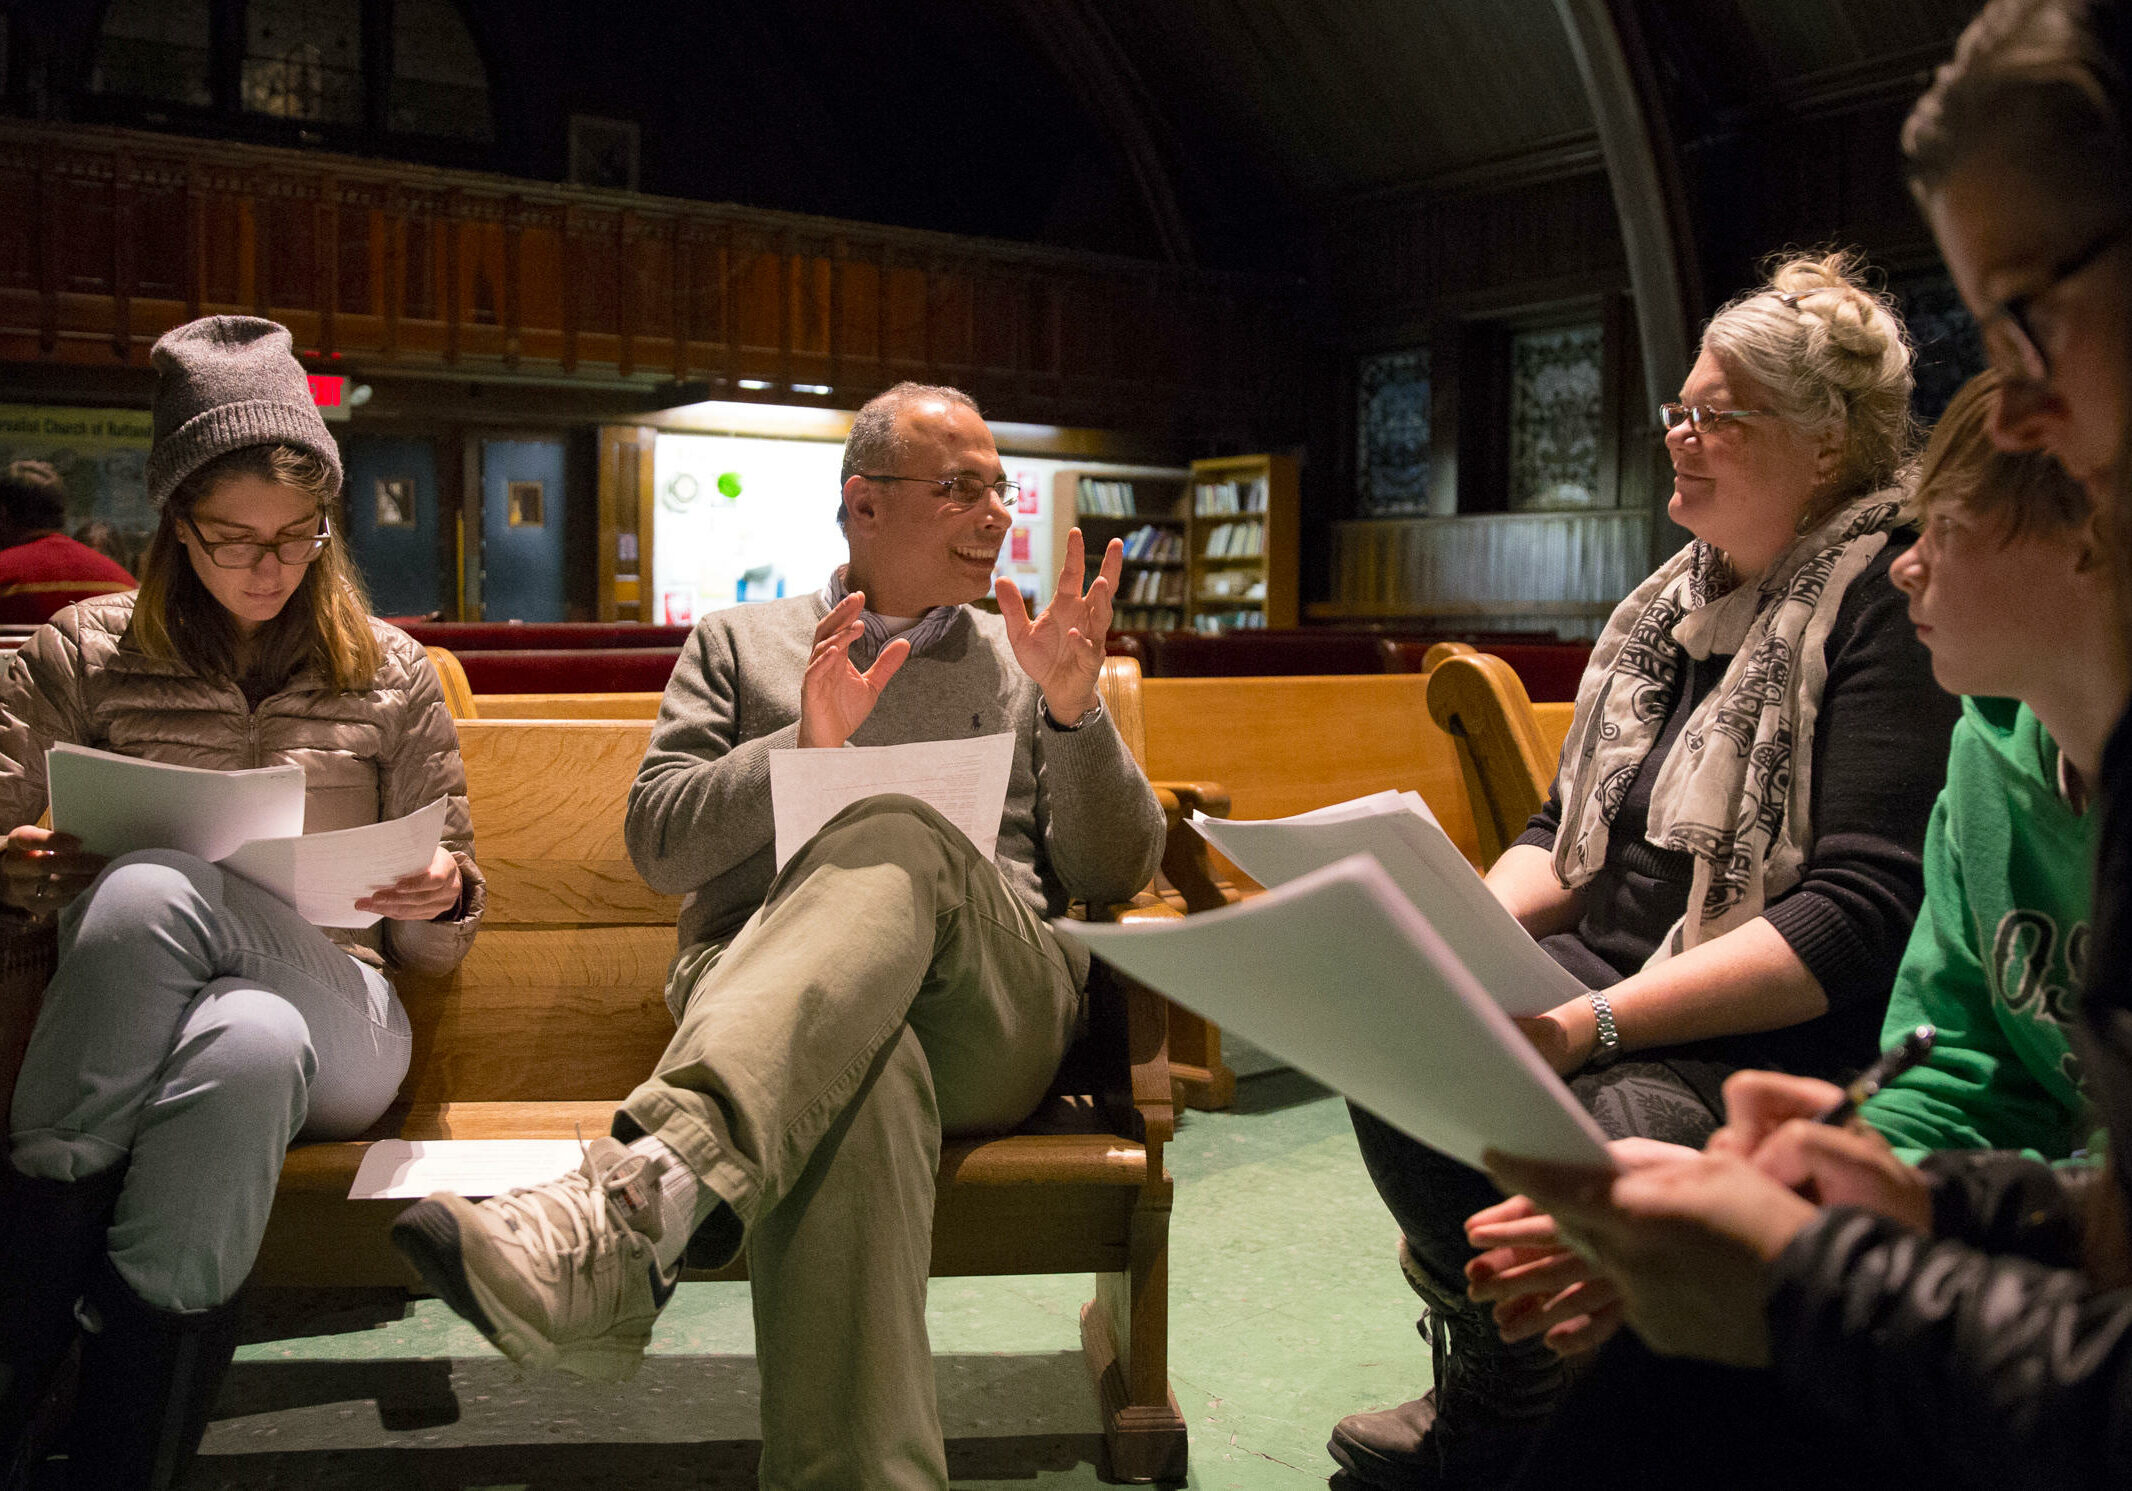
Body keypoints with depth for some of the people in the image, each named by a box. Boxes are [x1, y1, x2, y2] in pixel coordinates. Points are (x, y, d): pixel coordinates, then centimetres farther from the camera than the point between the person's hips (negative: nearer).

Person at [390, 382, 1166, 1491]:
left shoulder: (1029, 658, 27)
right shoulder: (740, 644, 25)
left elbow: (1116, 875, 17)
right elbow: (657, 844, 12)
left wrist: (1073, 709, 0)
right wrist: (803, 745, -5)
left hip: (992, 1009, 1)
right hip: (762, 977, 0)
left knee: (898, 842, -38)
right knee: (857, 1073, -42)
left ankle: (634, 1199, -59)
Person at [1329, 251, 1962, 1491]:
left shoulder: (1894, 599, -10)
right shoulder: (1678, 598, 15)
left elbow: (1862, 912, -20)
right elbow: (1571, 835, 17)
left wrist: (1603, 1018, -27)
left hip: (1786, 1033, -7)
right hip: (1619, 974, 7)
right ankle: (1492, 1386, 6)